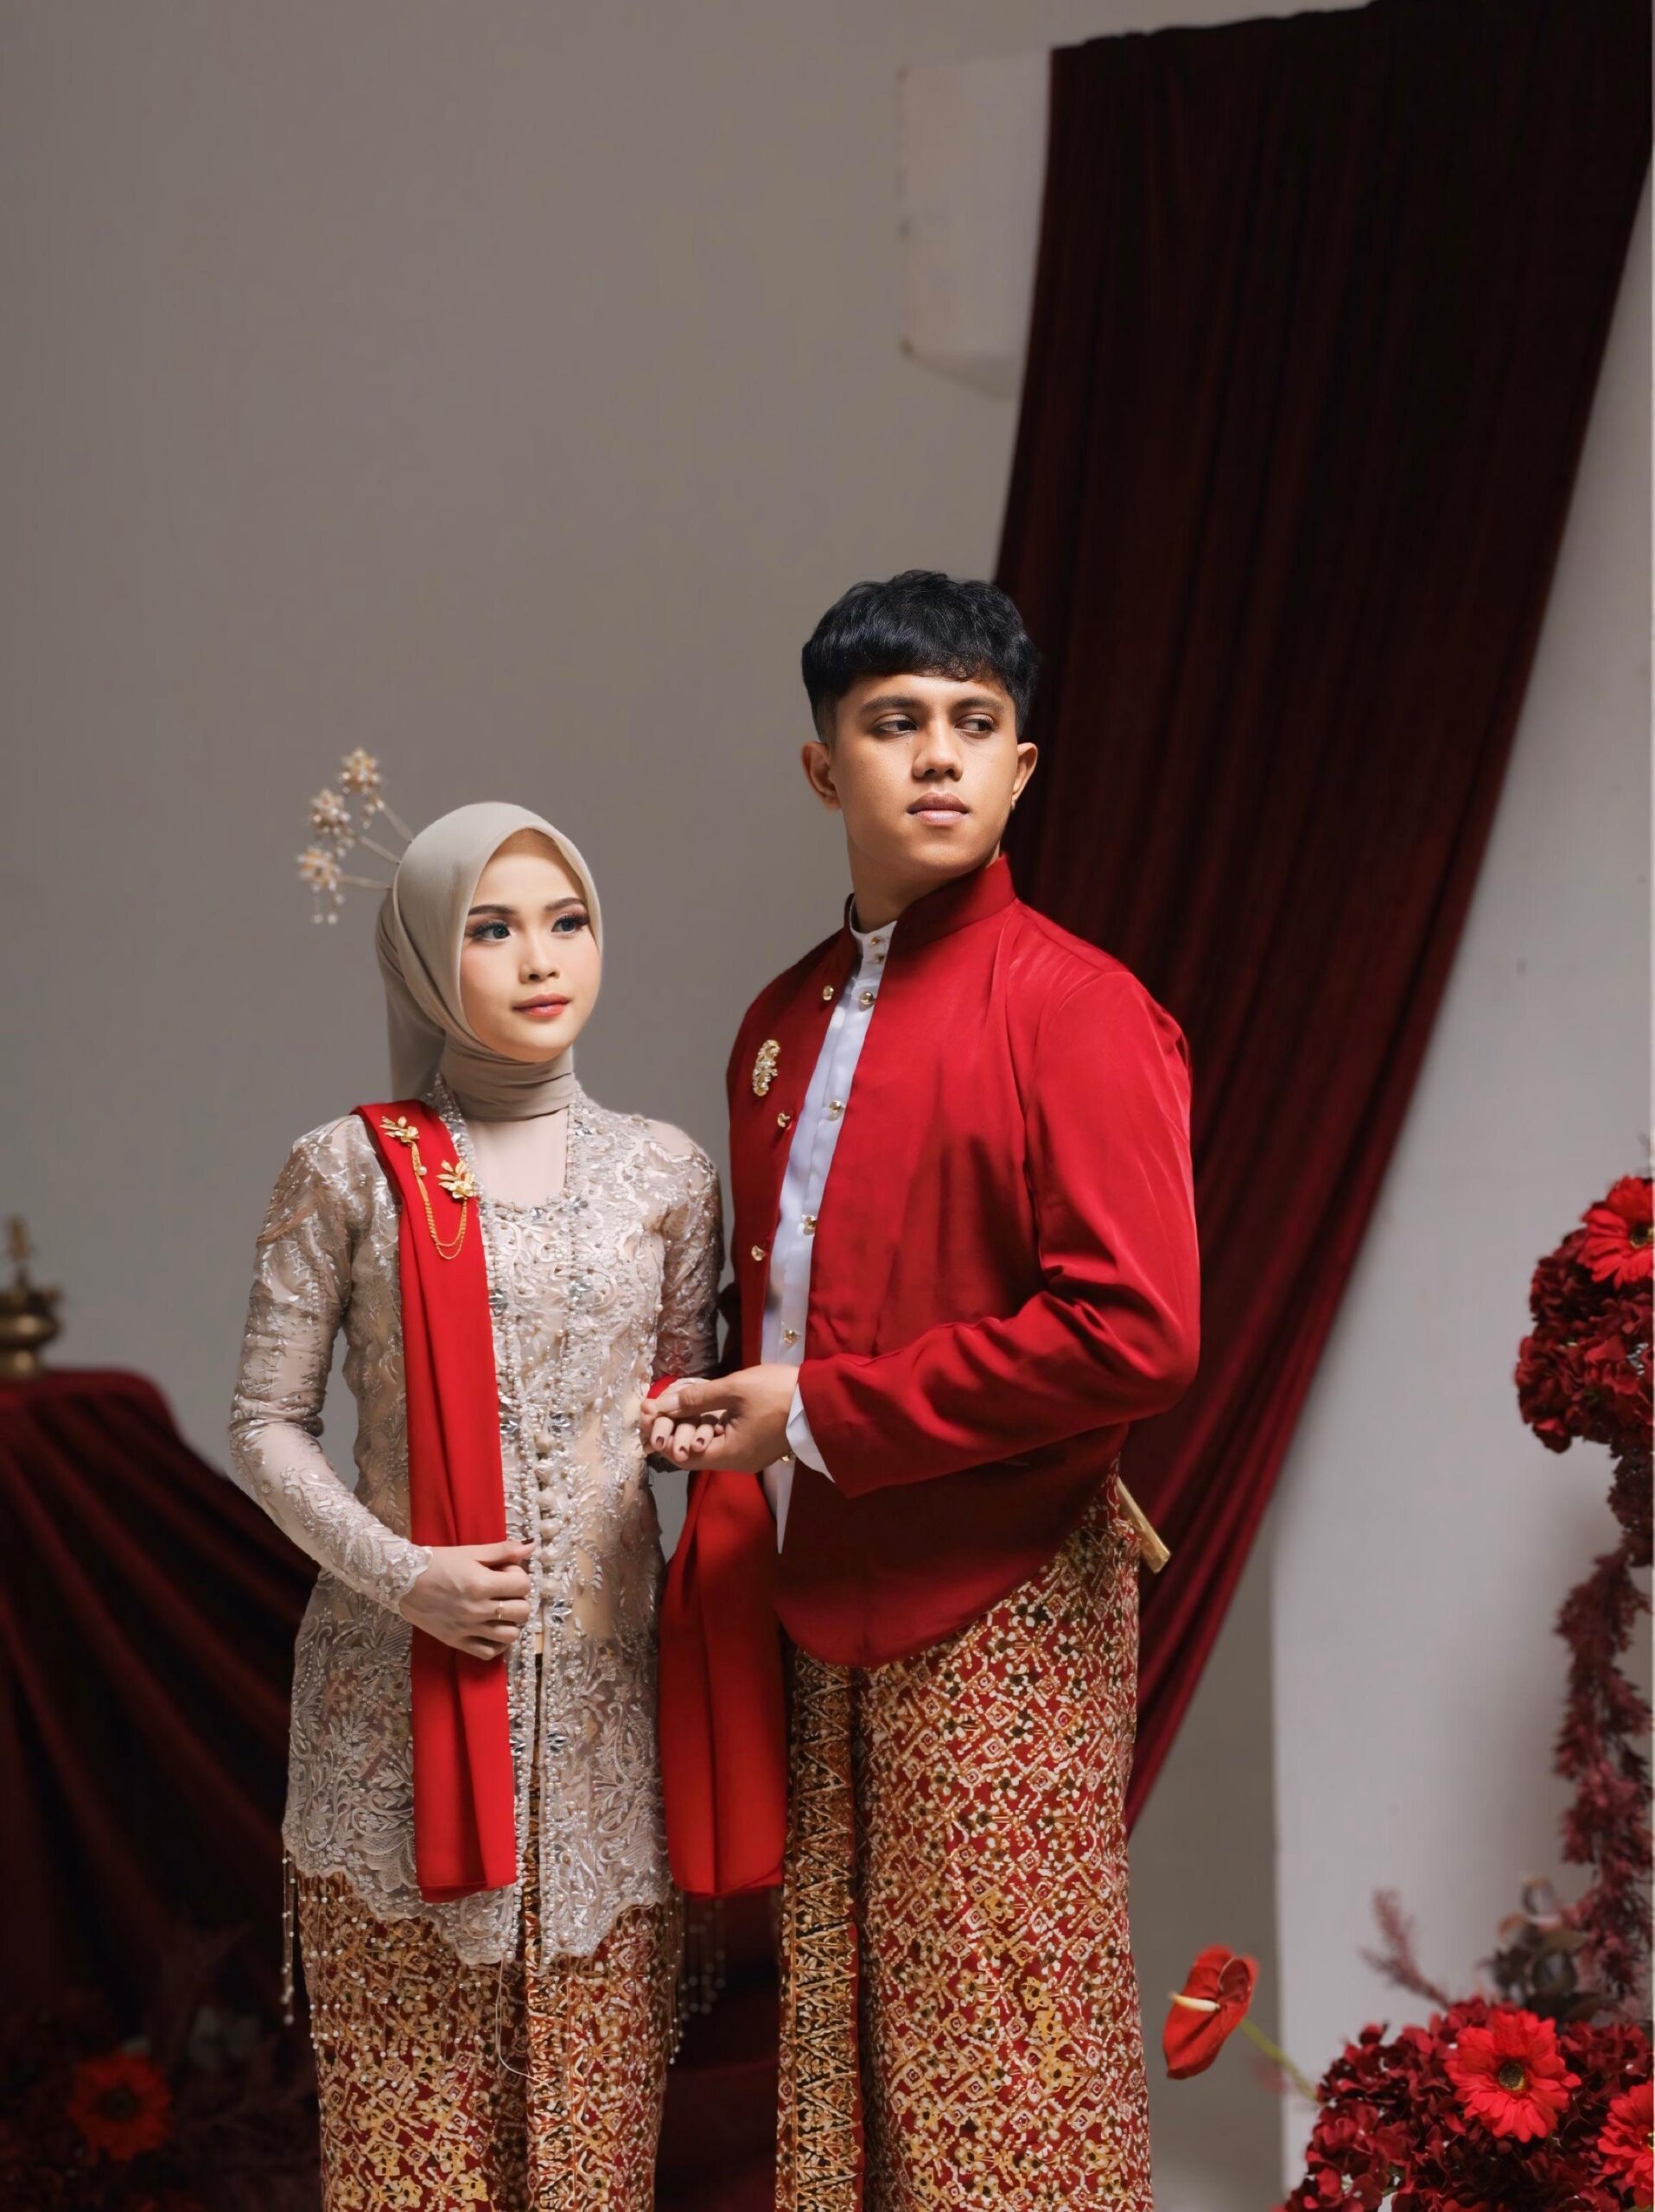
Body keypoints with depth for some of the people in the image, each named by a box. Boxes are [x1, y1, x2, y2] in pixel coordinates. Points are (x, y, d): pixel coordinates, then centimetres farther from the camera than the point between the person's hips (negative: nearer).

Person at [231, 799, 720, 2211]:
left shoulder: (665, 1175, 7)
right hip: (404, 1682, -2)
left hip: (605, 1682, 2)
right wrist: (398, 1575, -13)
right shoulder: (350, 1171, 0)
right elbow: (267, 1426, 0)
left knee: (596, 2092, 5)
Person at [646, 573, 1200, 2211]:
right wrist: (723, 1419, 3)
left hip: (999, 1624, -7)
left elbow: (1137, 1333, -20)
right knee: (837, 2059, 14)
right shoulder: (784, 1022, 13)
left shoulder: (1074, 1011, -10)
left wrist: (821, 1413, -15)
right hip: (820, 1614, 7)